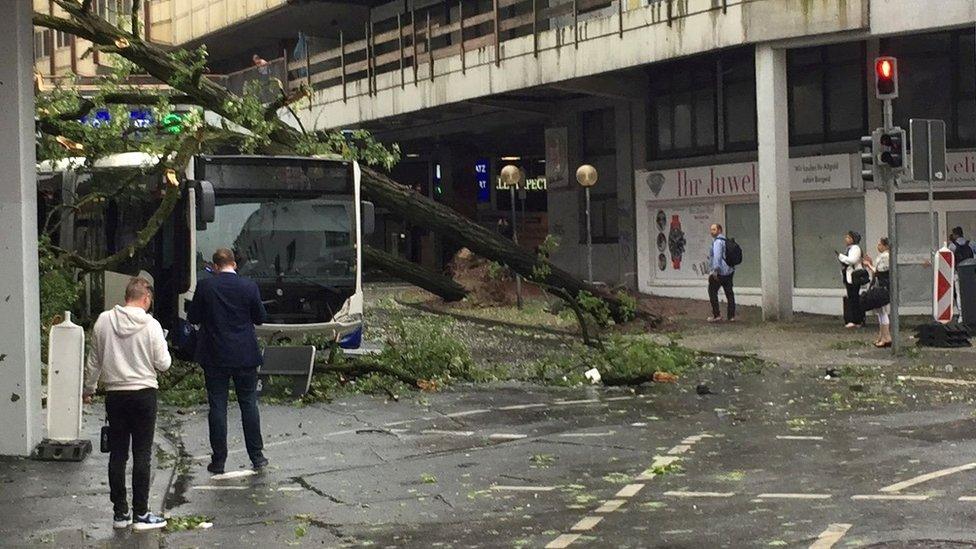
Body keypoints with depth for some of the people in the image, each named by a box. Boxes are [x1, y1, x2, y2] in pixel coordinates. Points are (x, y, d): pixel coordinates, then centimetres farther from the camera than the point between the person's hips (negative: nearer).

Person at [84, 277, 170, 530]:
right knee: (142, 455, 2)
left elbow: (94, 362, 7)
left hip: (114, 395, 3)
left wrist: (89, 389, 20)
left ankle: (120, 513, 14)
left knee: (117, 455, 9)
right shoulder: (151, 325, -11)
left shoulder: (104, 320, -1)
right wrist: (162, 344, 13)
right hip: (143, 395, -3)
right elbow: (163, 364, -7)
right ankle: (141, 514, 4)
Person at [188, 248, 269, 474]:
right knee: (249, 404, 10)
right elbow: (260, 318, 3)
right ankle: (257, 457, 13)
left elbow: (192, 318, -1)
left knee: (217, 406, 4)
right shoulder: (249, 287, -6)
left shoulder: (204, 286, -7)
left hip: (215, 357, -1)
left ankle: (218, 460, 7)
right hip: (245, 356, 1)